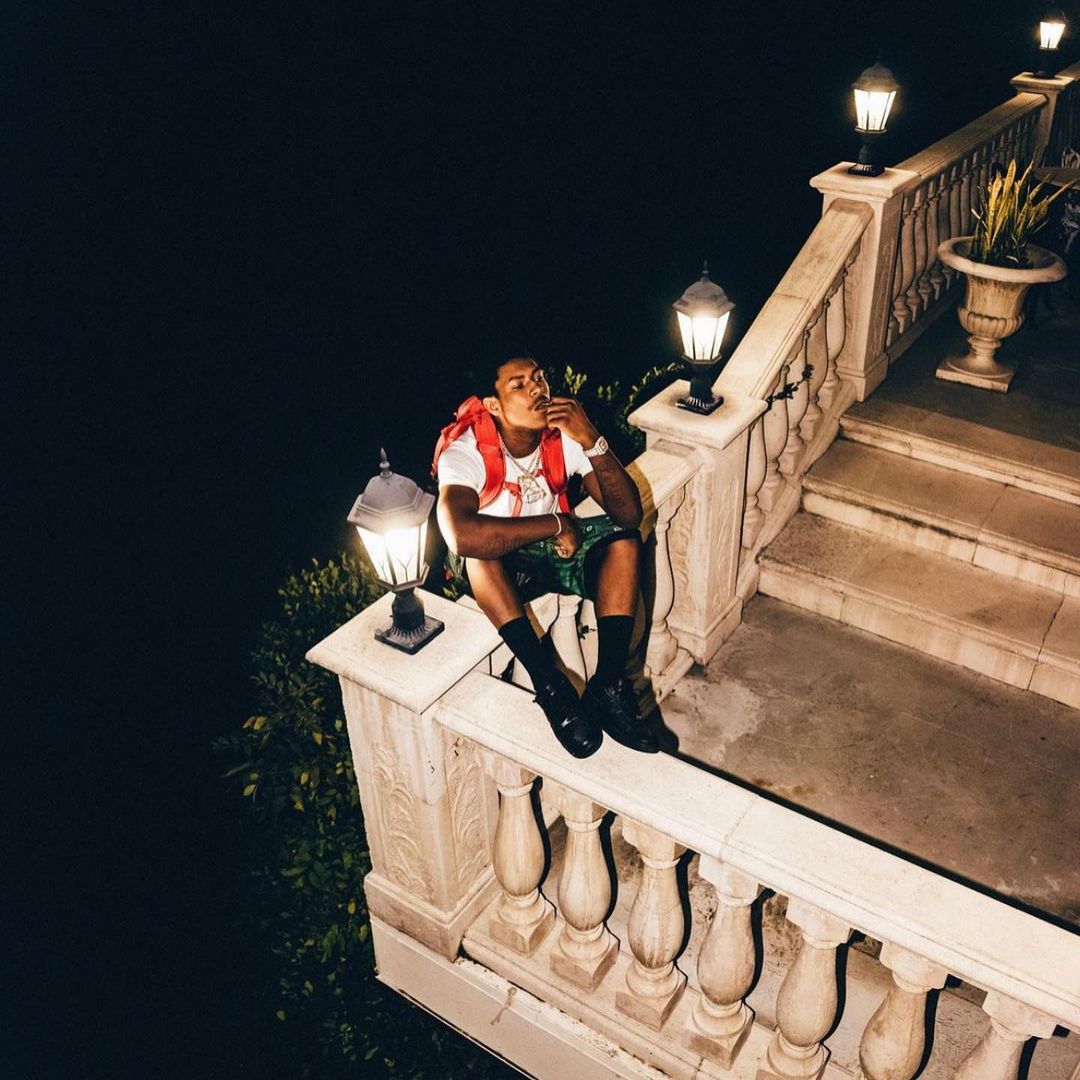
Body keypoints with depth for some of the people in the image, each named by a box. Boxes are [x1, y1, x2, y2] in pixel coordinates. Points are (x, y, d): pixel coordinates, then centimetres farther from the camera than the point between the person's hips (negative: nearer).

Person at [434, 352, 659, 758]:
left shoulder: (564, 433, -15)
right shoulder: (465, 450, -26)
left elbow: (629, 514, -21)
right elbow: (461, 536, -46)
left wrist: (592, 442, -35)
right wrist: (556, 524, -37)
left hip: (554, 547, 4)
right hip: (495, 569, -3)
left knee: (624, 538, -23)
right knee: (481, 551, -37)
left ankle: (607, 685, -25)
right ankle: (550, 686, -30)